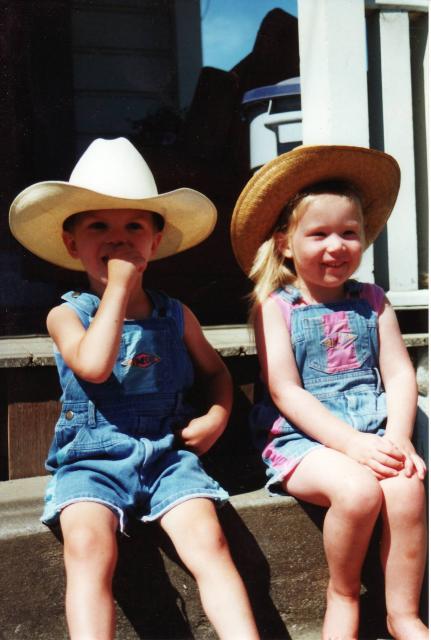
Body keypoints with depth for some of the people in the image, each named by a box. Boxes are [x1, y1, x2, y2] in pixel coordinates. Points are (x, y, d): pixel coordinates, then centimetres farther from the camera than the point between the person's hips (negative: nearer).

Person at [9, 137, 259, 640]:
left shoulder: (175, 315, 9)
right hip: (90, 461, -1)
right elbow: (94, 365, -20)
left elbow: (216, 371, 22)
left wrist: (217, 414, 0)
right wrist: (119, 287, -14)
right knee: (88, 546, -28)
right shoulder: (66, 314, 1)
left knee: (207, 540, -21)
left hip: (168, 454, 2)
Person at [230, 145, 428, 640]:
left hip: (373, 434, 4)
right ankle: (342, 596, 1)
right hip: (303, 438, -3)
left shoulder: (372, 301, 11)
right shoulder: (274, 306, 0)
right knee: (357, 490, -29)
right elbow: (285, 392, -9)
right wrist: (351, 443, -18)